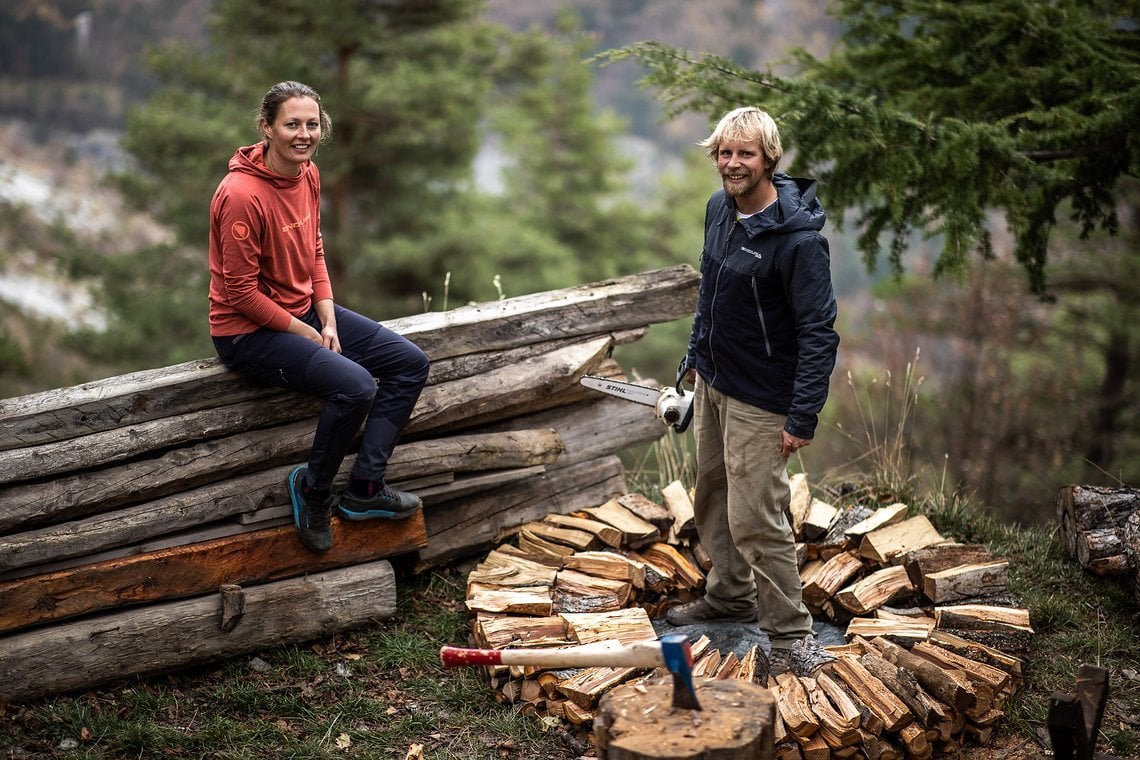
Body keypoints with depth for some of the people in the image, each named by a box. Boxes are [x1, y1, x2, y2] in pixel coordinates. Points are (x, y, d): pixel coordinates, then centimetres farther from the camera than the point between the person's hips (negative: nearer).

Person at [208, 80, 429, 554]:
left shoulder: (308, 174, 2)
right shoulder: (242, 194, -24)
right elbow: (241, 293, -21)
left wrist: (329, 323, -1)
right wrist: (305, 335, -13)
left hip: (306, 311, 9)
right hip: (249, 332, -9)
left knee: (411, 364, 0)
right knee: (355, 386, -29)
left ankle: (365, 489, 3)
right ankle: (313, 489, -3)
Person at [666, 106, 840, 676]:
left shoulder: (798, 238, -23)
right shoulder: (719, 209, 2)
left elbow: (819, 333, -23)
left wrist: (803, 417, -25)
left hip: (761, 400, -9)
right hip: (712, 384, 9)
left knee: (754, 519, -8)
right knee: (711, 497, 21)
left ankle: (792, 635, 6)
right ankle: (730, 595, 40)